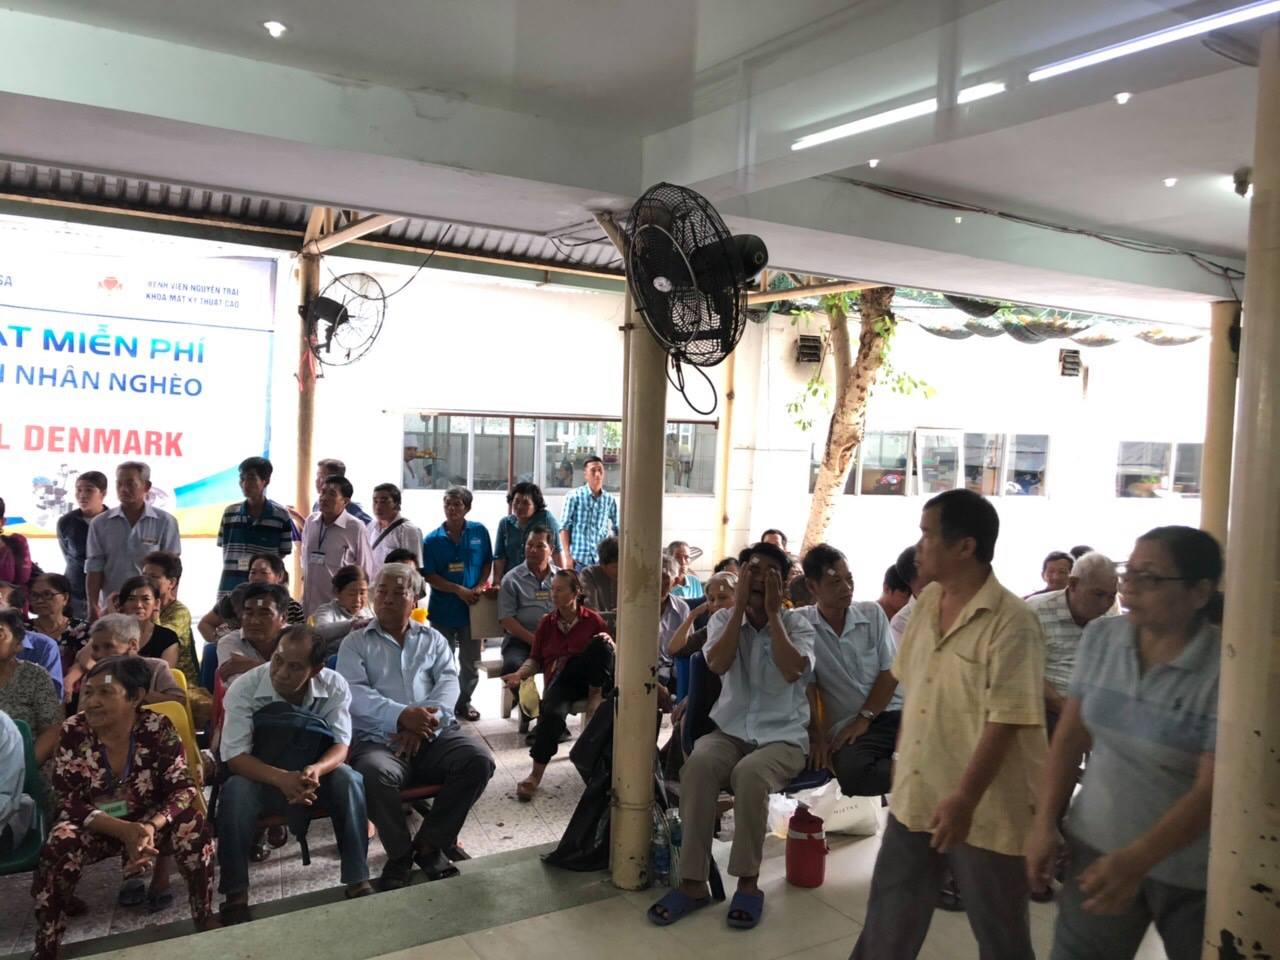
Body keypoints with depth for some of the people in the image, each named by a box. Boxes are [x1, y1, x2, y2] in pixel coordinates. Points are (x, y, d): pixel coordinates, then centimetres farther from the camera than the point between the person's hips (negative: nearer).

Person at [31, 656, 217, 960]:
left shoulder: (158, 728, -17)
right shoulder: (72, 733, -15)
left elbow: (182, 788, -16)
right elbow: (68, 801, -15)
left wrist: (151, 826, -38)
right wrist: (123, 830, -31)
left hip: (150, 821, 0)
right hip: (93, 826, 1)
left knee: (193, 827, -28)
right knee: (59, 848, -30)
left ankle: (205, 921, -10)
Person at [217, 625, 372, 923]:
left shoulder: (334, 686, -17)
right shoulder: (244, 689, -21)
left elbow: (341, 745, -18)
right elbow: (234, 756, -24)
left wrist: (316, 769, -43)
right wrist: (281, 778, -42)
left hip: (314, 771, 1)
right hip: (262, 775, -1)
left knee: (349, 780, -29)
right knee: (235, 792, -33)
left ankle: (358, 881, -20)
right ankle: (235, 896, -20)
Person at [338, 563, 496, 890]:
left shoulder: (433, 639, 19)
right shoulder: (355, 644, 12)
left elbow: (448, 682, 3)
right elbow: (355, 694, -5)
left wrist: (426, 722, -17)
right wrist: (402, 716, -22)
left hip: (435, 735, 3)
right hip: (378, 739, -2)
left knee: (479, 758, -24)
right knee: (373, 773, -35)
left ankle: (430, 844, -5)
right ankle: (399, 853, -8)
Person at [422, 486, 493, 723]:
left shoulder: (479, 532, -2)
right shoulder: (432, 540, -6)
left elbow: (487, 563, 6)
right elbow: (429, 576, -8)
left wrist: (480, 587, -10)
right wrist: (459, 590, -17)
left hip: (472, 608, 2)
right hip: (443, 609, -2)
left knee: (471, 661, 12)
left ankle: (464, 701, 30)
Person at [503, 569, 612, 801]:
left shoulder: (593, 619, 8)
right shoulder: (547, 622, 14)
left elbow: (607, 652, 11)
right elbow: (536, 660, 15)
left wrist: (609, 641, -14)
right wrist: (519, 675, -6)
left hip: (587, 677, 0)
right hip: (559, 680, 1)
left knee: (601, 644, -31)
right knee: (552, 712, -35)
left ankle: (595, 695, -16)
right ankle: (536, 774, -28)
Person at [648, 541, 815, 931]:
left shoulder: (798, 625, 1)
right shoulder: (724, 618, 6)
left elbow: (792, 671, -19)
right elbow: (717, 664, -13)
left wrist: (772, 612, -14)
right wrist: (740, 607, -12)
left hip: (782, 736, -2)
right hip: (730, 730, 2)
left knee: (749, 774, -35)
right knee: (698, 764, -31)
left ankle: (749, 882, -16)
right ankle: (693, 882, -22)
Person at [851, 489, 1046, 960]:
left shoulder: (1012, 622, -20)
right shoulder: (926, 601, 4)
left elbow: (1005, 721, -23)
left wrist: (964, 799, -24)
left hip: (984, 809, -6)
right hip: (914, 795, 7)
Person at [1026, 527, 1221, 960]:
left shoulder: (1224, 669, -18)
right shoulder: (1100, 636, -3)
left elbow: (1212, 791, -20)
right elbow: (1070, 736, 4)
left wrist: (1136, 860, -29)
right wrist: (1044, 823, -1)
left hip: (1193, 872, -4)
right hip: (1097, 846, 4)